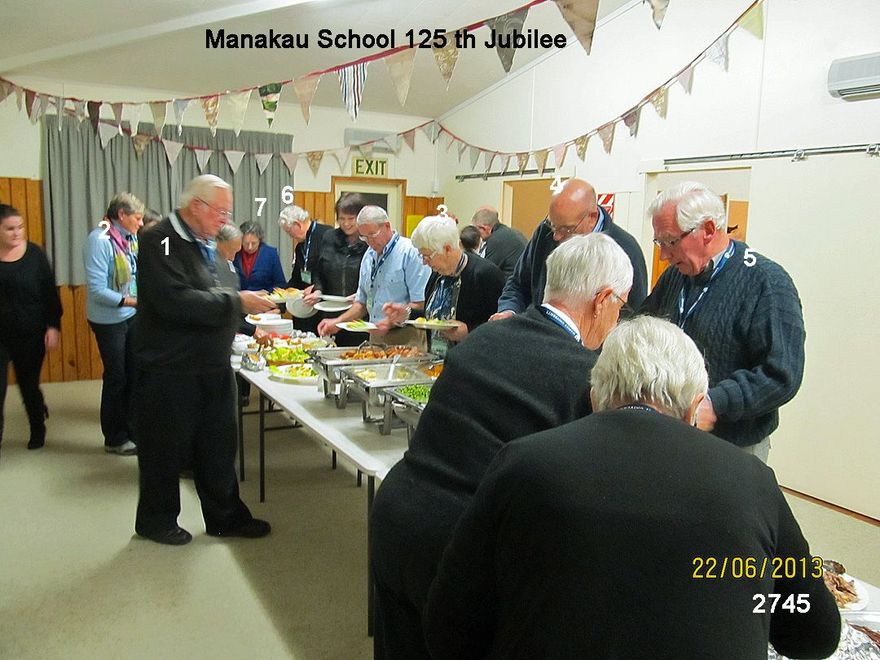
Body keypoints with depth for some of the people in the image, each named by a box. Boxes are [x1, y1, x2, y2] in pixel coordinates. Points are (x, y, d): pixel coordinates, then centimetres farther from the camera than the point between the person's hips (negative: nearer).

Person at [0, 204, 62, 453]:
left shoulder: (34, 253, -5)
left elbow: (50, 292, -2)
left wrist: (54, 326, -6)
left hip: (31, 334, 0)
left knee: (29, 384, 13)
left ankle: (38, 430, 35)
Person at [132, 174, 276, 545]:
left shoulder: (202, 244, 13)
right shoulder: (161, 241, -15)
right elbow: (175, 301, -28)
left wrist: (245, 306, 6)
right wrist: (237, 302, -27)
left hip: (211, 367, 9)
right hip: (170, 371, -8)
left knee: (218, 447, 16)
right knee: (166, 450, 8)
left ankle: (225, 517, 29)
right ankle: (156, 521, 28)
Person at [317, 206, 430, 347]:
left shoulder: (410, 252, -9)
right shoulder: (369, 256, 15)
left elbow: (421, 303, -15)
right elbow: (362, 302, 22)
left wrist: (391, 322, -21)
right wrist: (338, 321, 9)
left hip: (405, 337, -6)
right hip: (375, 337, 6)